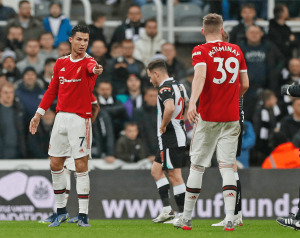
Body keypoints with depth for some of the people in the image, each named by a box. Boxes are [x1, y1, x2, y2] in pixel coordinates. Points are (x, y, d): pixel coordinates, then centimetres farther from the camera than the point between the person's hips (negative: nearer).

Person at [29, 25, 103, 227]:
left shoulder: (88, 62, -8)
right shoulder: (61, 63, 9)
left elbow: (91, 67, -34)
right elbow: (52, 90, 19)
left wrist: (96, 70, -58)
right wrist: (39, 114, 15)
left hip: (81, 118, -5)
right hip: (61, 117, 5)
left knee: (81, 166, -6)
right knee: (55, 165, 8)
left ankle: (83, 215, -2)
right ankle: (61, 211, 22)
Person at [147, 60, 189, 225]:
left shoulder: (165, 88, -16)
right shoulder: (178, 86, 15)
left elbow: (170, 108, -34)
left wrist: (163, 126, -20)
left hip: (170, 138, -10)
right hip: (178, 135, 10)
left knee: (174, 175, -6)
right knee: (156, 170, 16)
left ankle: (183, 214, -4)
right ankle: (167, 209, 13)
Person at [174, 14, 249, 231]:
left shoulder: (201, 51, -4)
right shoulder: (236, 51, 9)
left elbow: (200, 76, -23)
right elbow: (245, 85, 13)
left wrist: (192, 102, -35)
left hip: (208, 117, -3)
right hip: (231, 118, 3)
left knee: (197, 166, 5)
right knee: (227, 167, 3)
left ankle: (187, 218, 10)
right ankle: (230, 218, -8)